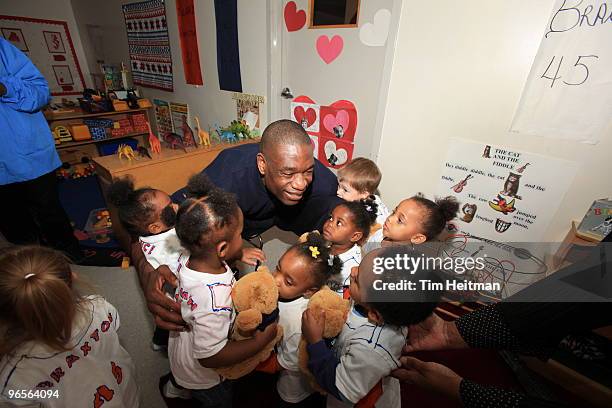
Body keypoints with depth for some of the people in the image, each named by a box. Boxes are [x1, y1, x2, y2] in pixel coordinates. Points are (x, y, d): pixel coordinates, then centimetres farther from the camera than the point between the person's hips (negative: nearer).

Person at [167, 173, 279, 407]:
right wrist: (262, 340, -30)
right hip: (202, 376, -6)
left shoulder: (189, 257, -24)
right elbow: (210, 357, -36)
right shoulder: (214, 299, -46)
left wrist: (238, 255, -14)